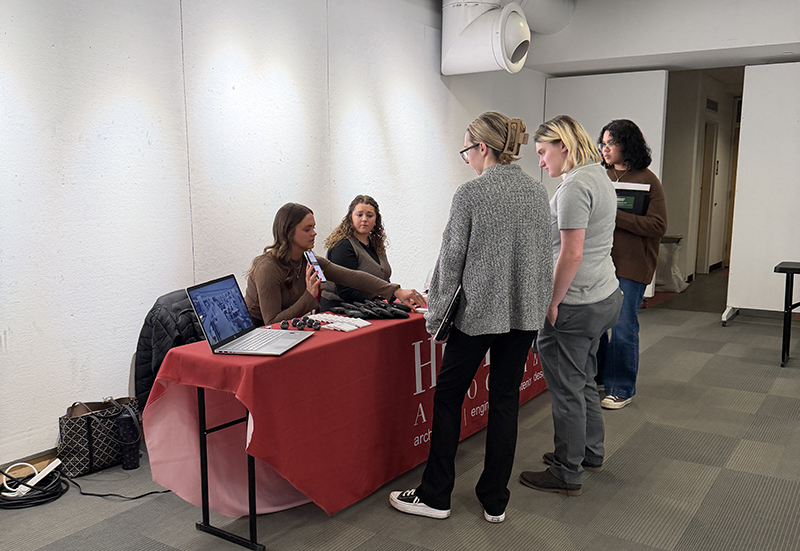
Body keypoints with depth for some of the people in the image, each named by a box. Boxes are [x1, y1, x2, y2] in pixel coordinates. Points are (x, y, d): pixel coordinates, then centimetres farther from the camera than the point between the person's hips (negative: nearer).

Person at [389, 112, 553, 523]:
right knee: (505, 401, 13)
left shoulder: (470, 193, -13)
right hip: (524, 314, 6)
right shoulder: (538, 192, 5)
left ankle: (435, 496, 19)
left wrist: (435, 315, 0)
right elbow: (544, 255, 9)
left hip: (477, 311, -5)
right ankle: (495, 501, 22)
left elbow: (452, 259, -10)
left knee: (448, 397, 10)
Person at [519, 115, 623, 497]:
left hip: (577, 304, -10)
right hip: (606, 296, 10)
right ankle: (591, 453, 37)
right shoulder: (600, 178, 14)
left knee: (566, 388, 2)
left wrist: (552, 303, -15)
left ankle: (566, 473, 15)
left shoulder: (575, 186, -18)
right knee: (584, 380, 22)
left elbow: (571, 254, -23)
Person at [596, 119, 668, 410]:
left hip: (630, 266, -6)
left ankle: (621, 389, 15)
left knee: (623, 328, 0)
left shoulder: (647, 179, -7)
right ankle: (597, 378, 29)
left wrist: (614, 215, -20)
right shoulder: (603, 177, 12)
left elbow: (658, 226, -14)